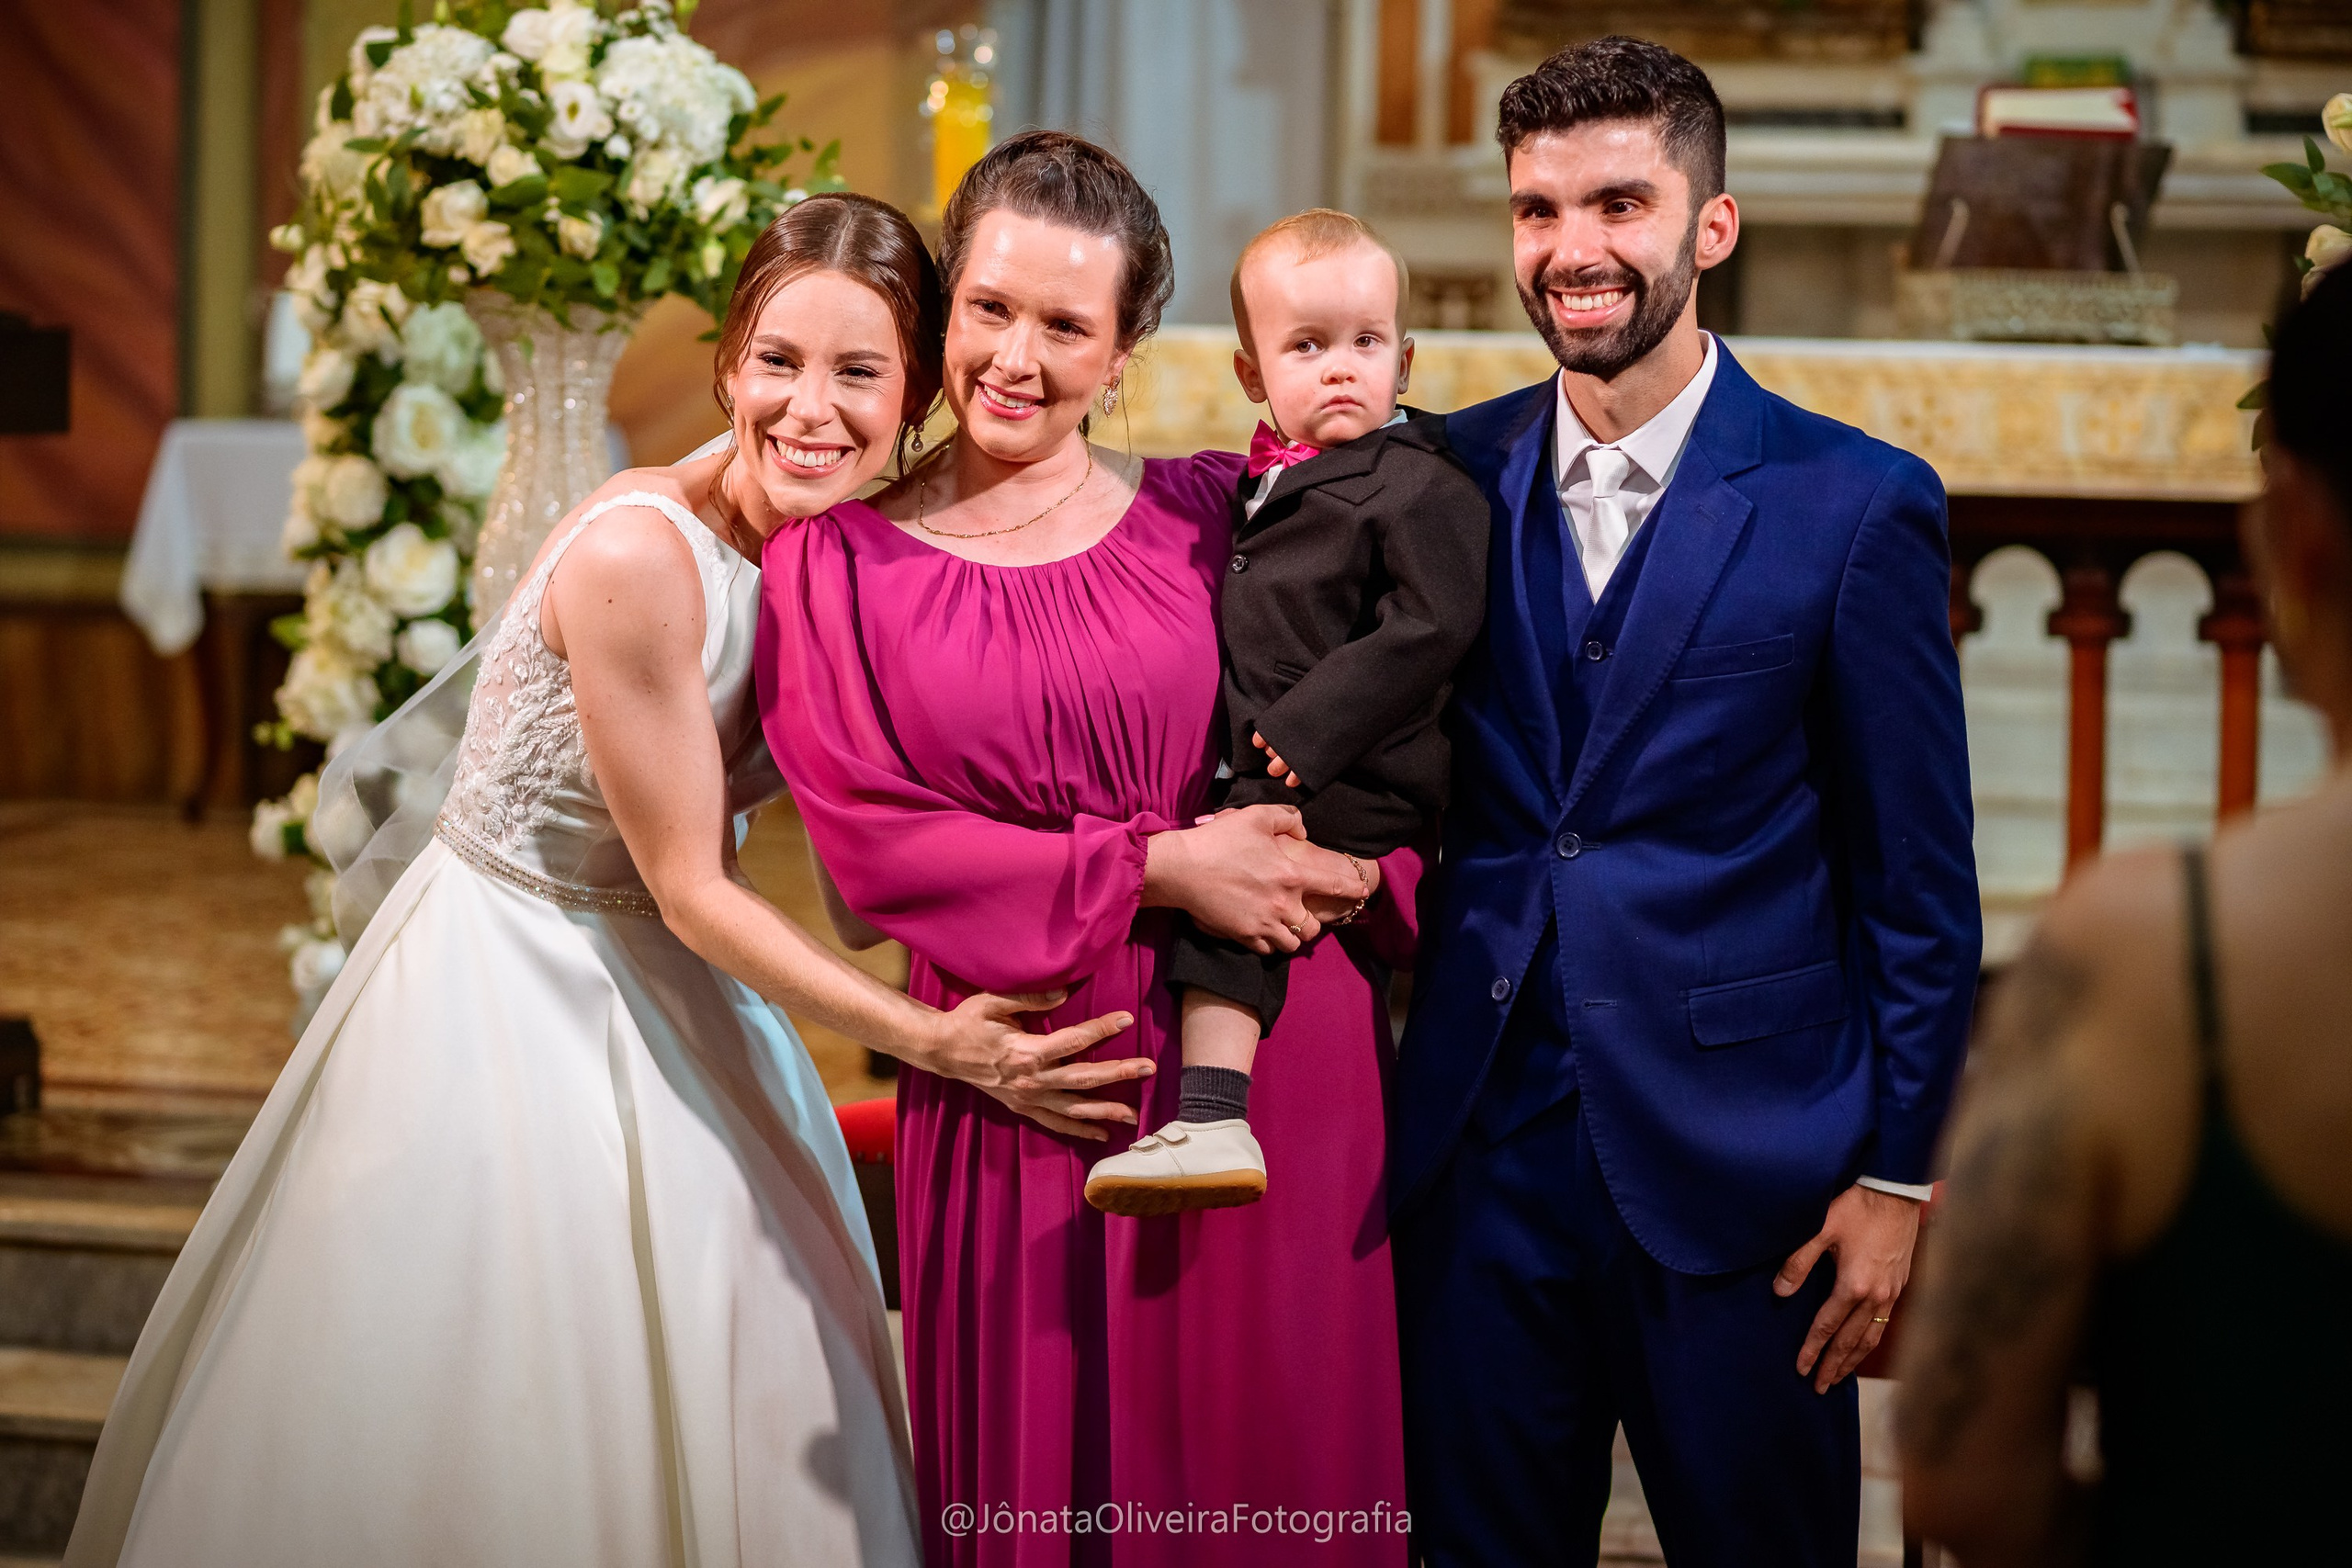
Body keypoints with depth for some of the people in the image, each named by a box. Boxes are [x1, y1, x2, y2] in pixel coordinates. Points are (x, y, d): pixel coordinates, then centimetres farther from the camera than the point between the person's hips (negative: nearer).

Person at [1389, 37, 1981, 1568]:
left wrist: (1896, 1177, -5)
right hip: (1481, 1150, 3)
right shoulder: (1453, 477, 5)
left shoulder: (1854, 506, -5)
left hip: (1736, 1164, -3)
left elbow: (1918, 877, -3)